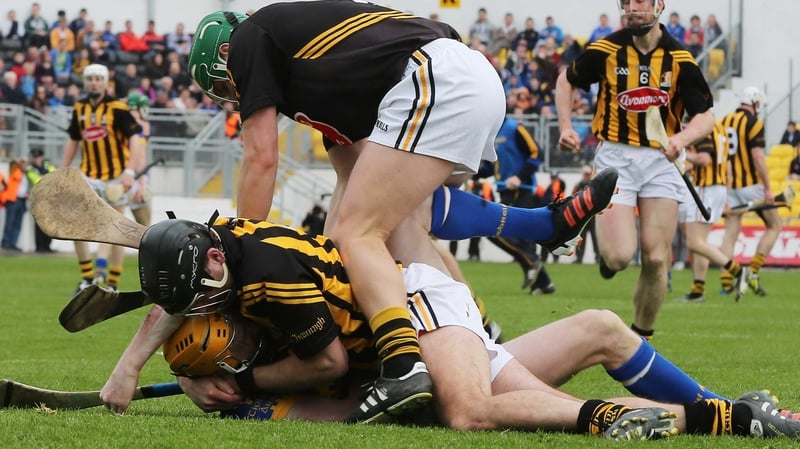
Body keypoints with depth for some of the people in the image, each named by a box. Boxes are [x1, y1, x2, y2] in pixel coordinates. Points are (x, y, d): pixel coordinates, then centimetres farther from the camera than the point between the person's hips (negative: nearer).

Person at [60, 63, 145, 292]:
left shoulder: (117, 108, -10)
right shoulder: (80, 109, 6)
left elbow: (134, 139, -15)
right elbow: (73, 141, 18)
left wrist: (130, 171, -25)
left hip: (115, 177, -4)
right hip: (89, 176, 4)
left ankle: (112, 284, 11)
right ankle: (87, 277, 4)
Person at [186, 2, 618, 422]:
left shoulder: (250, 39, 11)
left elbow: (261, 160, 5)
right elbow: (353, 174, 30)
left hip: (436, 82, -9)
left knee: (359, 234, -9)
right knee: (395, 233, 14)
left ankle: (405, 368, -26)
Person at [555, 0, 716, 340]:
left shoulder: (680, 60, -3)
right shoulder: (606, 51, -3)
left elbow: (706, 117, -1)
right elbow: (566, 81, 15)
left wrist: (682, 138, -23)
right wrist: (566, 127, 0)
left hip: (660, 159, 1)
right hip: (615, 157, -1)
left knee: (656, 259, -6)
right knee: (619, 256, -16)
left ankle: (641, 338, 14)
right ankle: (607, 249, 23)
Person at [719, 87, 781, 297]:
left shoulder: (724, 121, 10)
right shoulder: (754, 123, -10)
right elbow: (758, 157, -18)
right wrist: (768, 188, -15)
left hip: (729, 184, 6)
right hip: (751, 183, -6)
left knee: (731, 232, 5)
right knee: (774, 226, 8)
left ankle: (726, 282, -4)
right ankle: (753, 272, -4)